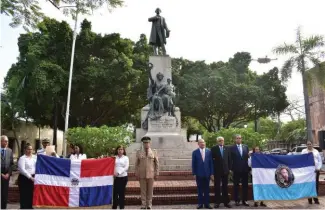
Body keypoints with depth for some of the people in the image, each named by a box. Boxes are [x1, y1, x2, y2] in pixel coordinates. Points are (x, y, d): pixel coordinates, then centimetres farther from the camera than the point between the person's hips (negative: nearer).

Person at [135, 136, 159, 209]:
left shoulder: (154, 152, 1)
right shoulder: (139, 152, 2)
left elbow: (157, 163, 2)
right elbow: (137, 164, 4)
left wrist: (157, 173, -2)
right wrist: (137, 174, 0)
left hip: (151, 174, 0)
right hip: (142, 174, 0)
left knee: (150, 190, 7)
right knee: (143, 190, 4)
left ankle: (149, 204, 19)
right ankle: (143, 204, 14)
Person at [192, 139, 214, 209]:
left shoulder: (209, 151, 2)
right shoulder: (195, 152, -1)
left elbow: (211, 162, 3)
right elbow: (193, 164, 0)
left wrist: (212, 173, 0)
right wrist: (194, 173, -4)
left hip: (207, 174, 1)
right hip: (199, 174, -1)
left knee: (207, 189, 8)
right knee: (200, 190, 7)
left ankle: (207, 203, 17)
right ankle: (200, 203, 16)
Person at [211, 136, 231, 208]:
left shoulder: (227, 149, 8)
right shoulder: (213, 148, -2)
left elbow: (229, 159, 11)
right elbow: (212, 158, -3)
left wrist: (229, 168, 4)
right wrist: (213, 168, -6)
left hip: (225, 170, 3)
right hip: (217, 170, -3)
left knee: (225, 186, 8)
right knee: (217, 186, 3)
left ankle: (226, 202, 16)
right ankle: (217, 202, 10)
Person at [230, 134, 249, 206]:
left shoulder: (245, 147, 9)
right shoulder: (232, 148, -2)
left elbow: (247, 157, 9)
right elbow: (231, 159, -2)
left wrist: (249, 167, 1)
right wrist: (231, 168, -7)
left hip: (245, 169, 3)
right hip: (236, 169, -3)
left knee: (245, 185, 7)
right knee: (236, 185, 5)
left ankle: (244, 200, 16)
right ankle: (237, 200, 13)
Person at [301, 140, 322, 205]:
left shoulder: (316, 151, 13)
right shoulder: (304, 151, 8)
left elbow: (320, 160, 11)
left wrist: (319, 167, -2)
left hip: (316, 170, 2)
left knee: (316, 184, 2)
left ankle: (316, 199, 12)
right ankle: (309, 199, 7)